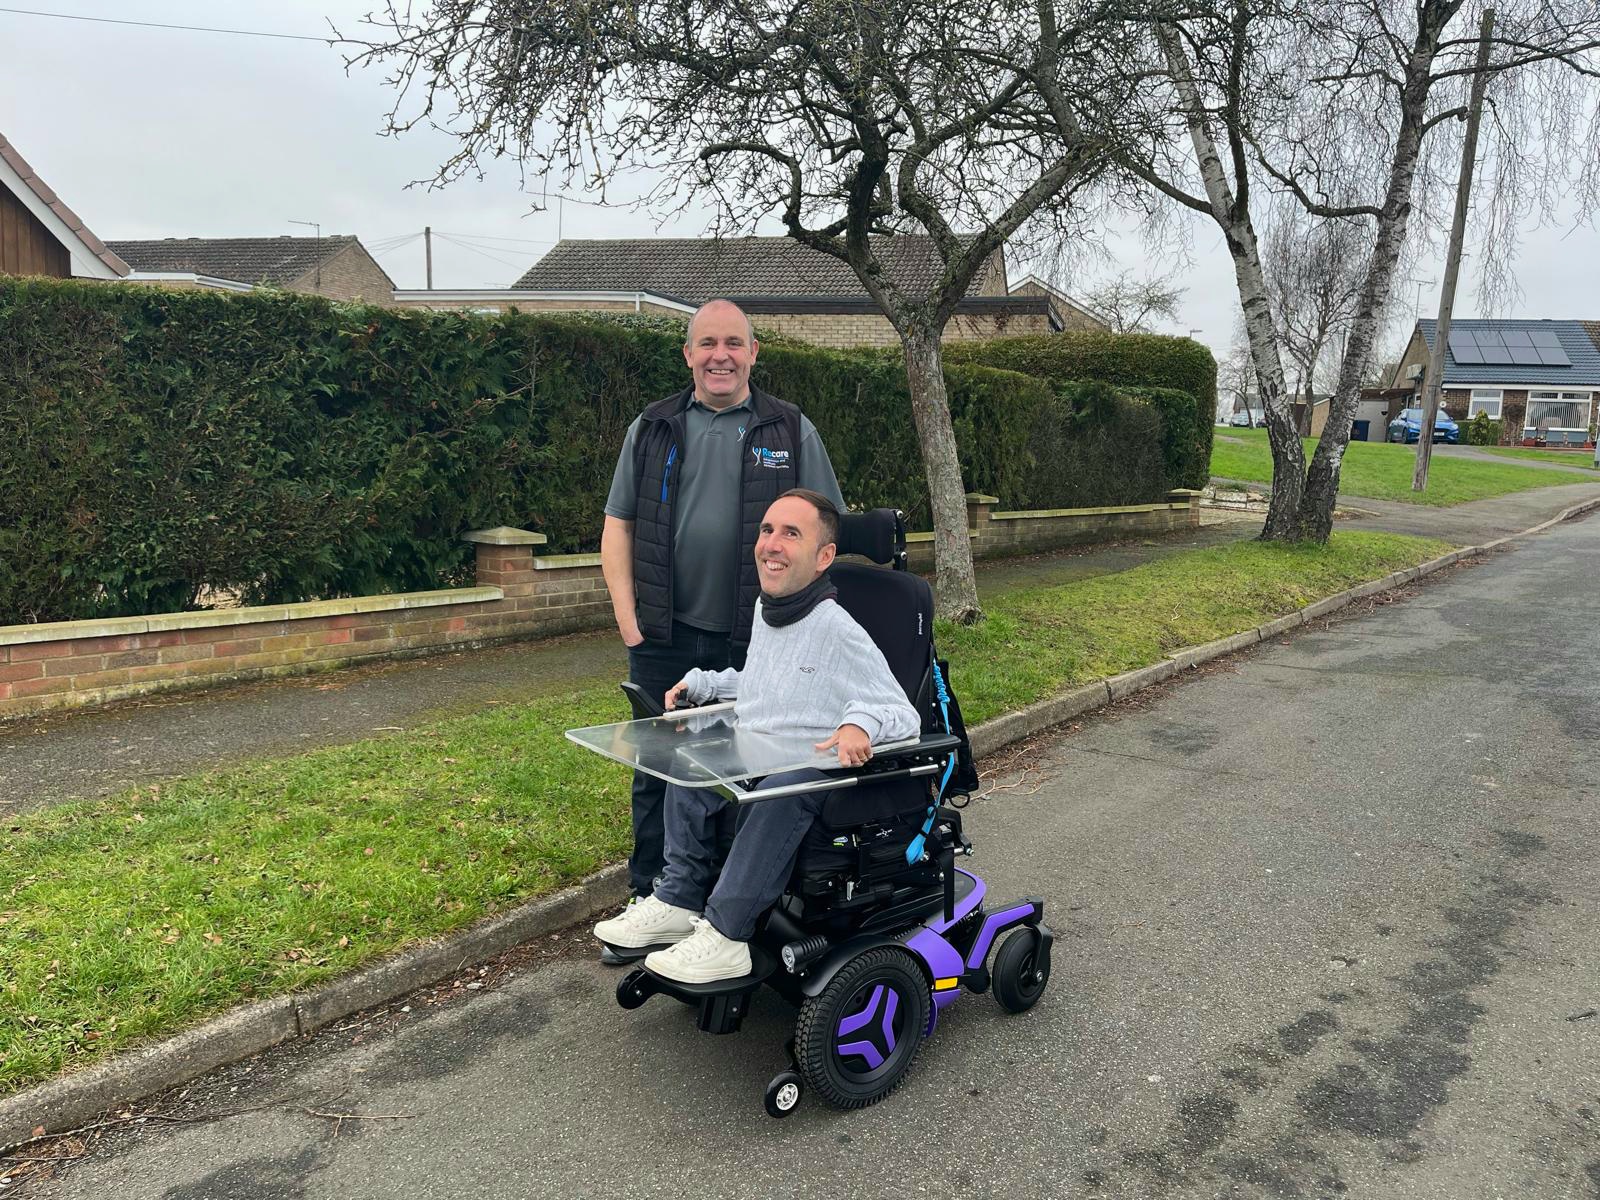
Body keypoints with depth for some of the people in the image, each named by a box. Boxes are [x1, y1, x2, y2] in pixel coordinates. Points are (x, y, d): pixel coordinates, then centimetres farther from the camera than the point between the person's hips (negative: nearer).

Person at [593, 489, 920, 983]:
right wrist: (702, 683, 18)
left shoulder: (839, 631, -15)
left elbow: (904, 717, -16)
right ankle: (679, 901, 2)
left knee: (780, 791, -34)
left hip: (819, 771, -8)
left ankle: (725, 934, -24)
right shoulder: (765, 609, 10)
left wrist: (861, 722, -36)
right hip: (753, 759, 8)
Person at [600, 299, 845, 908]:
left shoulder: (791, 431, 5)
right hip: (664, 638, 2)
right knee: (658, 770, 10)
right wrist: (627, 616, -1)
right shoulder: (652, 429, 9)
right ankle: (650, 899, 26)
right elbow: (618, 525, 9)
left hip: (759, 642, -1)